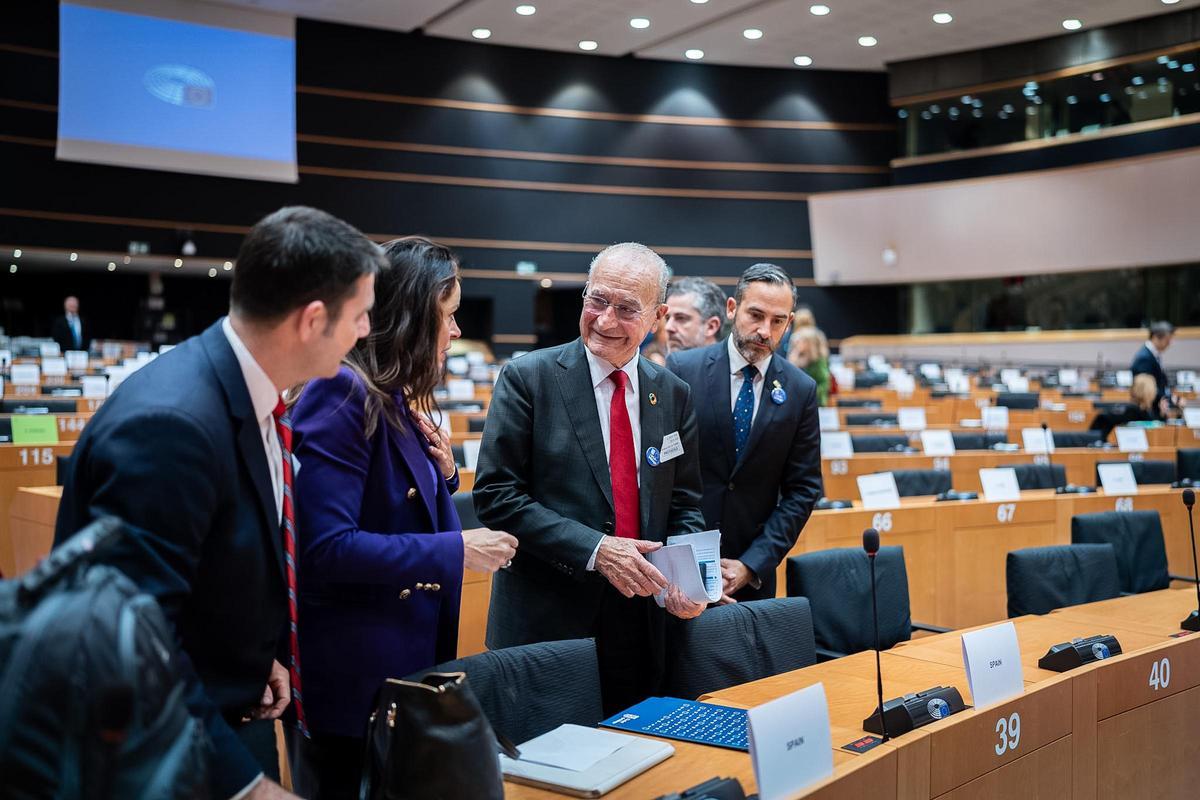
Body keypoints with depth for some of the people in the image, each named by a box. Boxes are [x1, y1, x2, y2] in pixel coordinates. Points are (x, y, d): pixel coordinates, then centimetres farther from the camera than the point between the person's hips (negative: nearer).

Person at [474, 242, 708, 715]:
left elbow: (684, 506, 12)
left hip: (642, 625, 4)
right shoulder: (528, 379, -7)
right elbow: (496, 495, -11)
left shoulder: (674, 395, 7)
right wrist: (594, 549, -19)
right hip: (545, 622, -4)